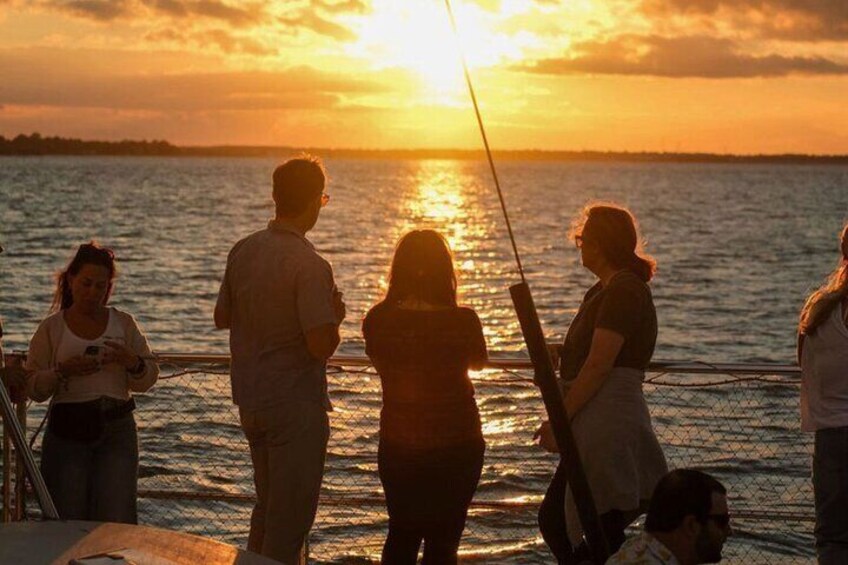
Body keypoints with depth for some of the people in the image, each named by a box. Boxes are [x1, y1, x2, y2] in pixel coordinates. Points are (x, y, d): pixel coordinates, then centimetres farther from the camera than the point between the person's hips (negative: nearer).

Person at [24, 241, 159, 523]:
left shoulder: (124, 323, 9)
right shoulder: (51, 328, 4)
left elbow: (148, 379, 9)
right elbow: (33, 388, -1)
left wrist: (132, 362, -12)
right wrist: (63, 371, -18)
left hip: (117, 429, 1)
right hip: (67, 429, -1)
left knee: (116, 519, -6)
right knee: (67, 519, 1)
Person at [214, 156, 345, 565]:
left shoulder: (243, 250, 3)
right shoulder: (309, 266, -19)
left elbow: (223, 317, 14)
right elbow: (321, 346, -23)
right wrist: (335, 316, -4)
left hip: (250, 401, 7)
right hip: (295, 407, -7)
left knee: (267, 507, 22)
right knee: (289, 520, 2)